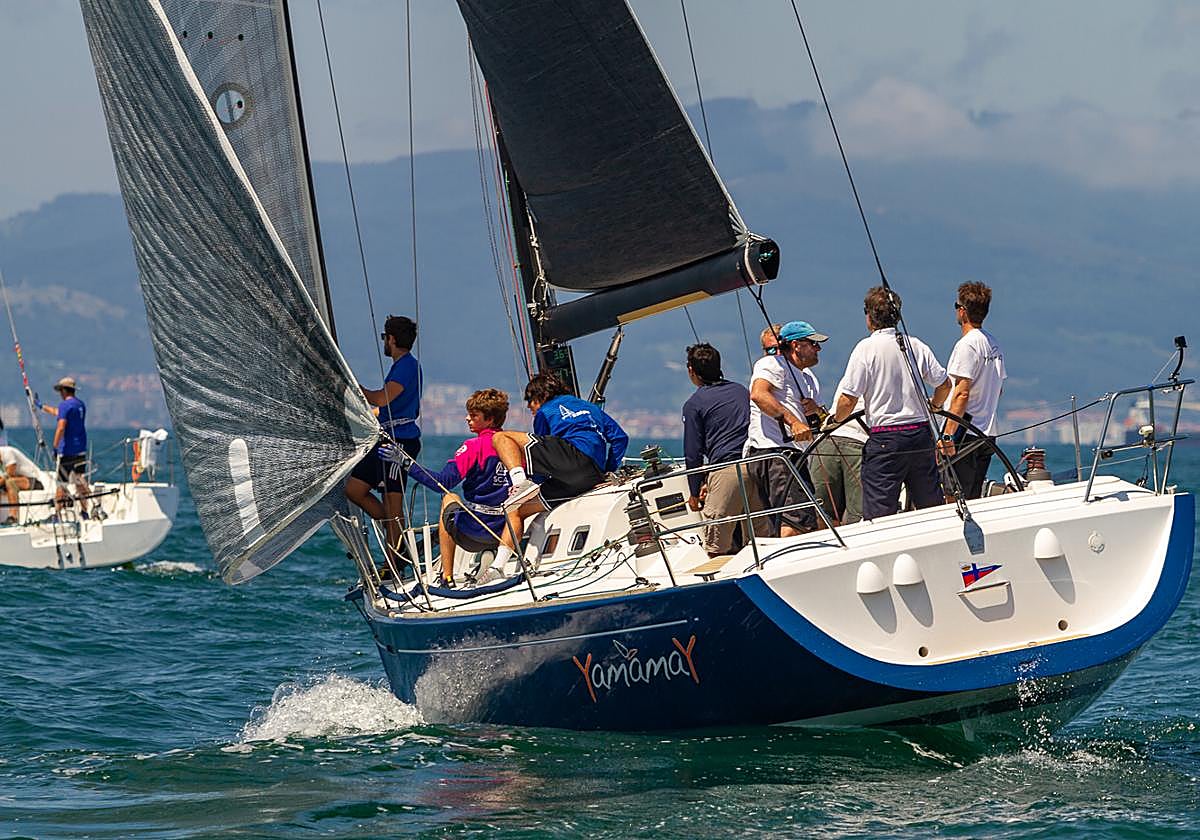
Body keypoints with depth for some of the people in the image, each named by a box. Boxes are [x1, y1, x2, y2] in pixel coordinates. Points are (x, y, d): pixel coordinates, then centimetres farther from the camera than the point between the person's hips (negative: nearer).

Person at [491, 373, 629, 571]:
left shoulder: (545, 412, 21)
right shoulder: (591, 408, 36)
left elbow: (542, 452, 23)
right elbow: (620, 438, 25)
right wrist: (608, 472, 26)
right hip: (591, 479, 6)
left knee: (500, 438, 1)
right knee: (517, 510, 18)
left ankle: (520, 481, -23)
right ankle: (498, 566, 6)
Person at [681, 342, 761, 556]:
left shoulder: (694, 404, 4)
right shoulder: (741, 390, 20)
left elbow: (693, 453, 3)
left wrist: (695, 492, 14)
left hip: (726, 470, -5)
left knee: (717, 548, -3)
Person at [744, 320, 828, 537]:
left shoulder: (809, 379, 28)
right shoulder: (773, 364, 0)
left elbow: (821, 422, 30)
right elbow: (758, 395, -20)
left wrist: (817, 411, 6)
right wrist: (792, 420, -27)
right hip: (773, 452, -10)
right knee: (799, 521, -23)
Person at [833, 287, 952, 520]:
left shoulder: (866, 348, -8)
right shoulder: (916, 345, 5)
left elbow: (848, 400, -10)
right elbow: (944, 384, 12)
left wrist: (834, 422, 9)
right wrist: (930, 410, 31)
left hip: (885, 438, -5)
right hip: (921, 434, 5)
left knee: (878, 514, -5)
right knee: (932, 507, 12)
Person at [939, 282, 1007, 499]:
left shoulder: (966, 345, -13)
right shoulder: (993, 343, 14)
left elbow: (962, 393, -20)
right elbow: (998, 389, 22)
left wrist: (948, 435, -21)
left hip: (965, 433, -9)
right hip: (988, 432, 9)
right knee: (972, 499, 12)